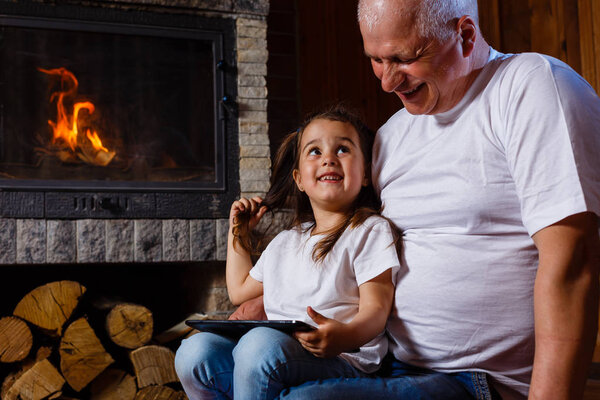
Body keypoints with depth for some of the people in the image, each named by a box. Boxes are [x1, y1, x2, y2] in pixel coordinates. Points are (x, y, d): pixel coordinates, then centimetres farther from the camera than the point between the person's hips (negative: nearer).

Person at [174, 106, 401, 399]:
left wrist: (345, 336, -31)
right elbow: (240, 291, 37)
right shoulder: (284, 243, 24)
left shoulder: (371, 231, 4)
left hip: (341, 359, -6)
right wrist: (238, 234, 35)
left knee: (261, 344, -34)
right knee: (194, 351, -17)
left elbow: (375, 309, -8)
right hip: (277, 351, 6)